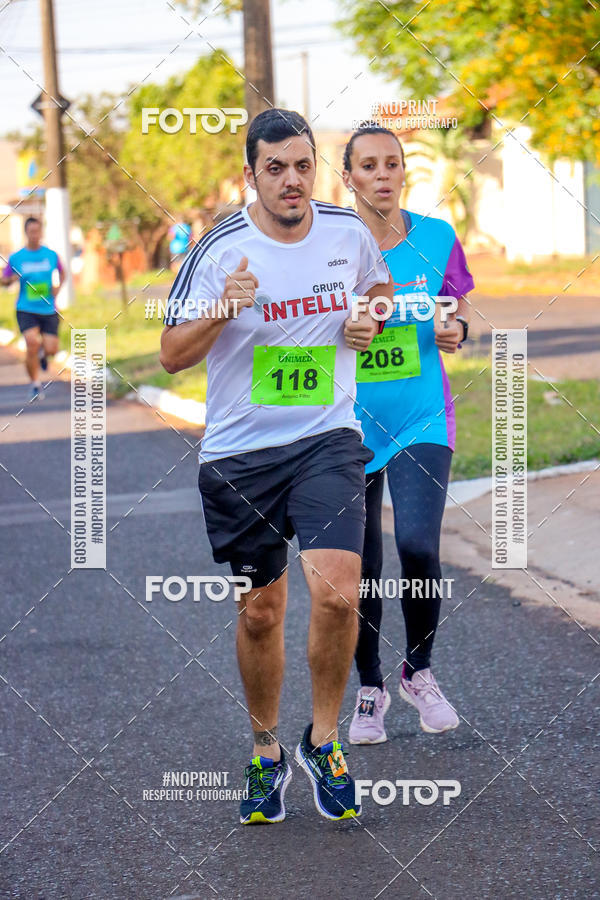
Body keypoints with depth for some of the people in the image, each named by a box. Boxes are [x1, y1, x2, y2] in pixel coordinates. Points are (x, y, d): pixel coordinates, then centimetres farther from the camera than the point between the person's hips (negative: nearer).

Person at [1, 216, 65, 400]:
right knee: (32, 344, -20)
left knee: (51, 349, -5)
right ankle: (35, 385, -4)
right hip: (26, 310, -2)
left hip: (48, 310, 2)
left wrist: (58, 286, 0)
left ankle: (42, 353, 36)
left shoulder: (51, 255, 2)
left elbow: (61, 272, 20)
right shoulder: (16, 258, -1)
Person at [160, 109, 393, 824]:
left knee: (337, 594, -18)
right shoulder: (221, 250, -8)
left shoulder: (349, 232, 1)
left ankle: (323, 739, 3)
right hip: (239, 453, -1)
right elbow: (172, 354, -6)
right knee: (259, 613, 8)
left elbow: (380, 289, 23)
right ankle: (266, 751, 29)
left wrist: (368, 321, 1)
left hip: (326, 439, 1)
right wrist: (221, 311, -23)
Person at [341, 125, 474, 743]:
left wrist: (456, 331, -8)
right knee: (360, 569, 5)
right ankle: (369, 690, 26)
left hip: (422, 419, 0)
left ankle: (419, 670, 7)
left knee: (417, 546, -18)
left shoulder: (436, 239, 1)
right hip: (351, 422, 0)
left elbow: (458, 310, 14)